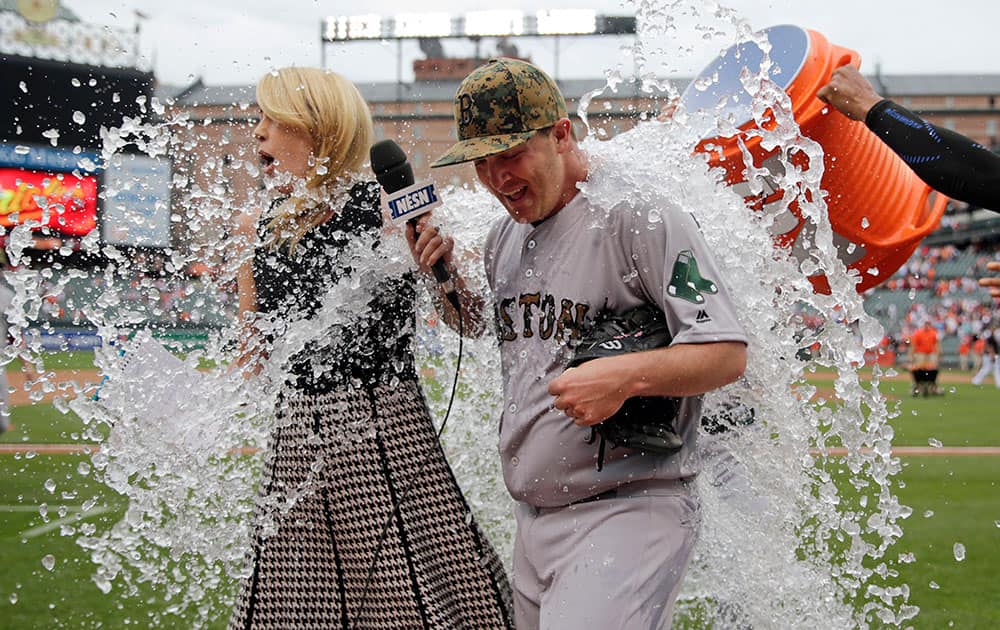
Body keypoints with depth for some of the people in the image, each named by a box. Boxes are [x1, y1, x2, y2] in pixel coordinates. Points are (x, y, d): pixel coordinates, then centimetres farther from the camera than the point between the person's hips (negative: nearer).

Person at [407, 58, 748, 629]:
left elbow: (728, 355, -15)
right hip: (532, 520, 8)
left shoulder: (640, 219, -12)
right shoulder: (504, 238, 13)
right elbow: (479, 328, 31)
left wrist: (624, 375, -30)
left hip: (632, 511, -8)